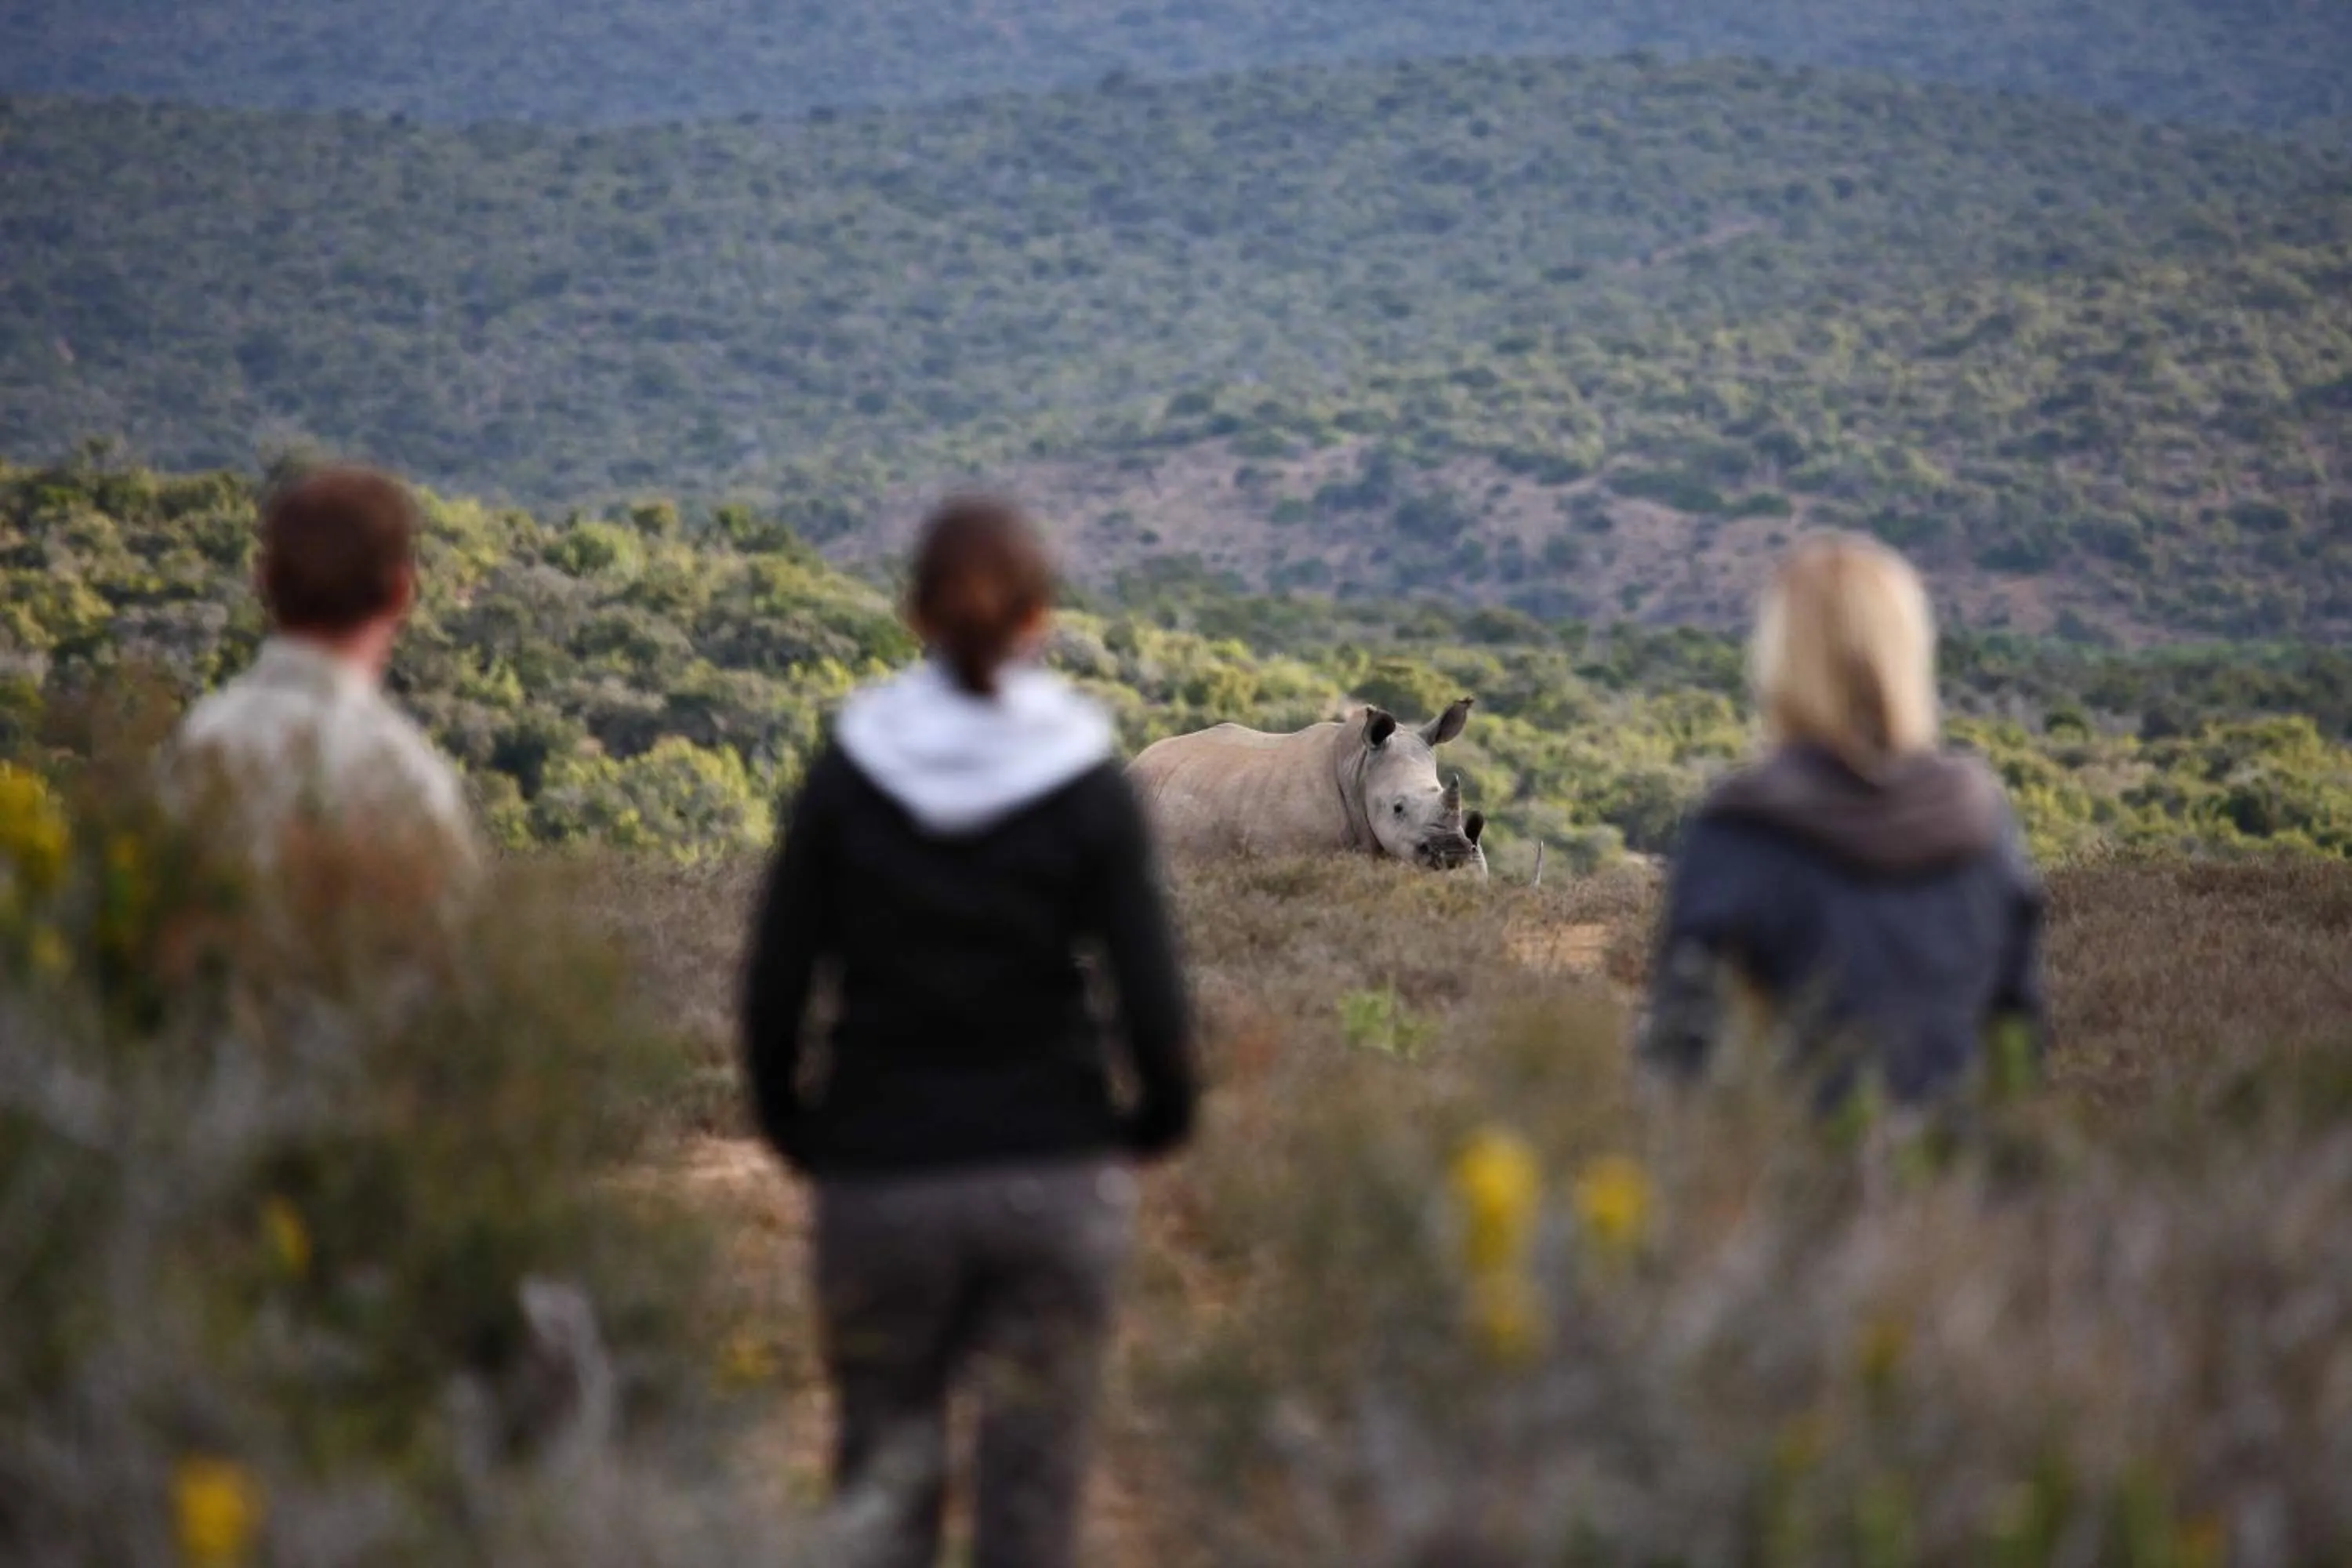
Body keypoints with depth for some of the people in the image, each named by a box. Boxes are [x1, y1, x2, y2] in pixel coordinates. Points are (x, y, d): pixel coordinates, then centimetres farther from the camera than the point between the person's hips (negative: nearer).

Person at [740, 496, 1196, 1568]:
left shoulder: (845, 775, -3)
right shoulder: (1088, 786, -6)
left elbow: (773, 991, -3)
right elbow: (1153, 1006, -8)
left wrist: (795, 1134, 13)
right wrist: (1154, 1121, 11)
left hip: (880, 1182, 1)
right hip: (1053, 1177, 0)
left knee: (882, 1467, 13)